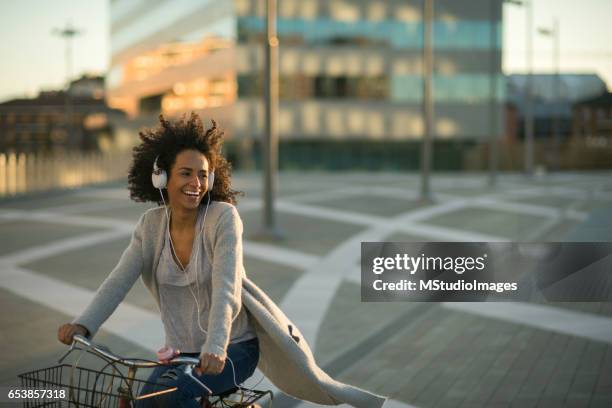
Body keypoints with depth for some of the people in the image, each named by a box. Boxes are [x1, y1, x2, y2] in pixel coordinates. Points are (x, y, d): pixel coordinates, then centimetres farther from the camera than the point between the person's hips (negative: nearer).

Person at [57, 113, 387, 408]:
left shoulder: (223, 217, -16)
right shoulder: (151, 225, -2)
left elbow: (226, 287, -28)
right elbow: (118, 282, -10)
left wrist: (215, 347, -43)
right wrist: (82, 325, -28)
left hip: (232, 348, -5)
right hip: (183, 350, 5)